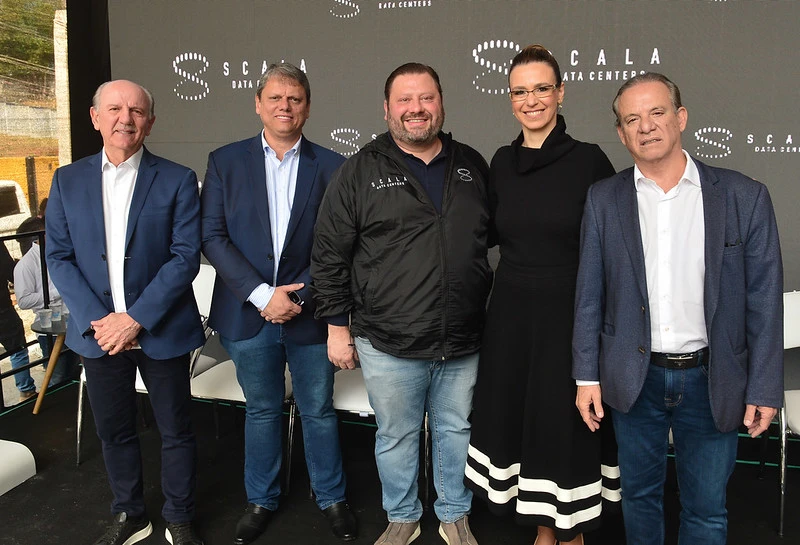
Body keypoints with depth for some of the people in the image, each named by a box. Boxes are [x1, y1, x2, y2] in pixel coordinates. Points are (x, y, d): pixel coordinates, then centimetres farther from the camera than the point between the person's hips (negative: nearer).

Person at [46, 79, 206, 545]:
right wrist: (96, 321, -11)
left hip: (161, 332, -2)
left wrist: (136, 318, -17)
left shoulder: (177, 181, -5)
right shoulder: (68, 181, 4)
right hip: (98, 332, 3)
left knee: (176, 431, 9)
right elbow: (59, 257, 1)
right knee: (114, 431, 16)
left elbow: (186, 257, -11)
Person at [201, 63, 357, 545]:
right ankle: (262, 500, 35)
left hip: (310, 313, 0)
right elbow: (214, 237, -4)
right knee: (262, 411, 16)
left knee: (319, 410, 13)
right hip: (249, 314, 1)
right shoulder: (226, 161, 2)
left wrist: (301, 296, -13)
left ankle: (332, 498, 33)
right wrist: (261, 294, -13)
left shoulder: (330, 166, 0)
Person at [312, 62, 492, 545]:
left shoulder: (472, 166, 5)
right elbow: (329, 255, -2)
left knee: (456, 431, 17)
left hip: (463, 342, 3)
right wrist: (338, 326, -2)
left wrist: (484, 309, 10)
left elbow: (493, 235, 14)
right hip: (389, 343, -2)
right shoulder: (362, 171, -4)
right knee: (396, 436, 14)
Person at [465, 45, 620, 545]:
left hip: (569, 315, -4)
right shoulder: (502, 162, 5)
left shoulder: (590, 160, -8)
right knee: (516, 418, 12)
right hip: (511, 314, 4)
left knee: (565, 424, 6)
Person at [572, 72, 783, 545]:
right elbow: (590, 294, 1)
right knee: (640, 493, 18)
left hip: (712, 380, -1)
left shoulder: (745, 196, -5)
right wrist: (587, 377, 0)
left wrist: (764, 389, -4)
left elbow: (765, 301, -3)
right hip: (635, 377, 1)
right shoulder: (604, 199, -1)